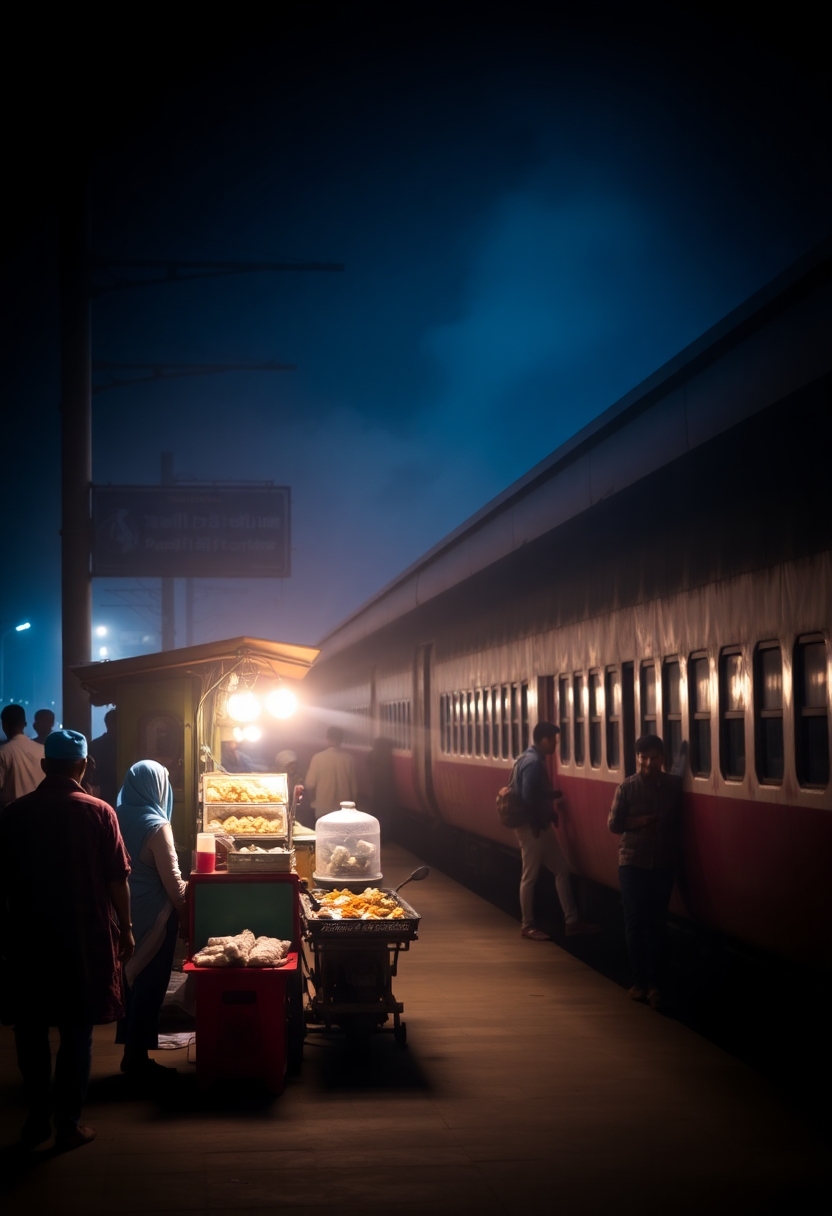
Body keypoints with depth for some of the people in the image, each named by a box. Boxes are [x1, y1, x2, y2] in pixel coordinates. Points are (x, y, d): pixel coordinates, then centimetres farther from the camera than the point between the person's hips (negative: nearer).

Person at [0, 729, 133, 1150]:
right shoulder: (98, 813, -9)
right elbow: (117, 880, -7)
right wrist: (125, 929, 5)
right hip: (85, 938, -2)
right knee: (77, 1033, 7)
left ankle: (37, 1119, 20)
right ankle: (68, 1125, 11)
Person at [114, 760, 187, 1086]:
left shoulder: (119, 818, 2)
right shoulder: (156, 825, -18)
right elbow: (171, 877, -15)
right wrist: (184, 913, -3)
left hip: (125, 912, 7)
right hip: (152, 915, -7)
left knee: (131, 980, 15)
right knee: (149, 985, 2)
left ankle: (132, 1054, 23)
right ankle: (138, 1059, 8)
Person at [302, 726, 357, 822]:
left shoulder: (318, 758, -8)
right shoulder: (348, 758, -2)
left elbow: (310, 784, -6)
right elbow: (354, 785, 5)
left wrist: (313, 801, 13)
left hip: (323, 810, -2)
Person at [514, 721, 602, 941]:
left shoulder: (533, 759, 13)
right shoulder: (534, 762, -20)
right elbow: (529, 797, -24)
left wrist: (552, 795, 9)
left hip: (541, 826, 11)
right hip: (532, 827, -11)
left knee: (562, 869, 11)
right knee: (530, 876, 0)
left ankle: (572, 921, 14)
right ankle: (527, 926, 10)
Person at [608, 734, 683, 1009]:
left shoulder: (675, 785, 0)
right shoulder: (627, 787, -4)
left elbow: (679, 819, 8)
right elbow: (613, 824, -3)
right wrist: (639, 822, -13)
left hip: (664, 864, 1)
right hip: (633, 863, -1)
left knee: (656, 924, 3)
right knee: (635, 923, 3)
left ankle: (654, 982, 8)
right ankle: (640, 980, 13)